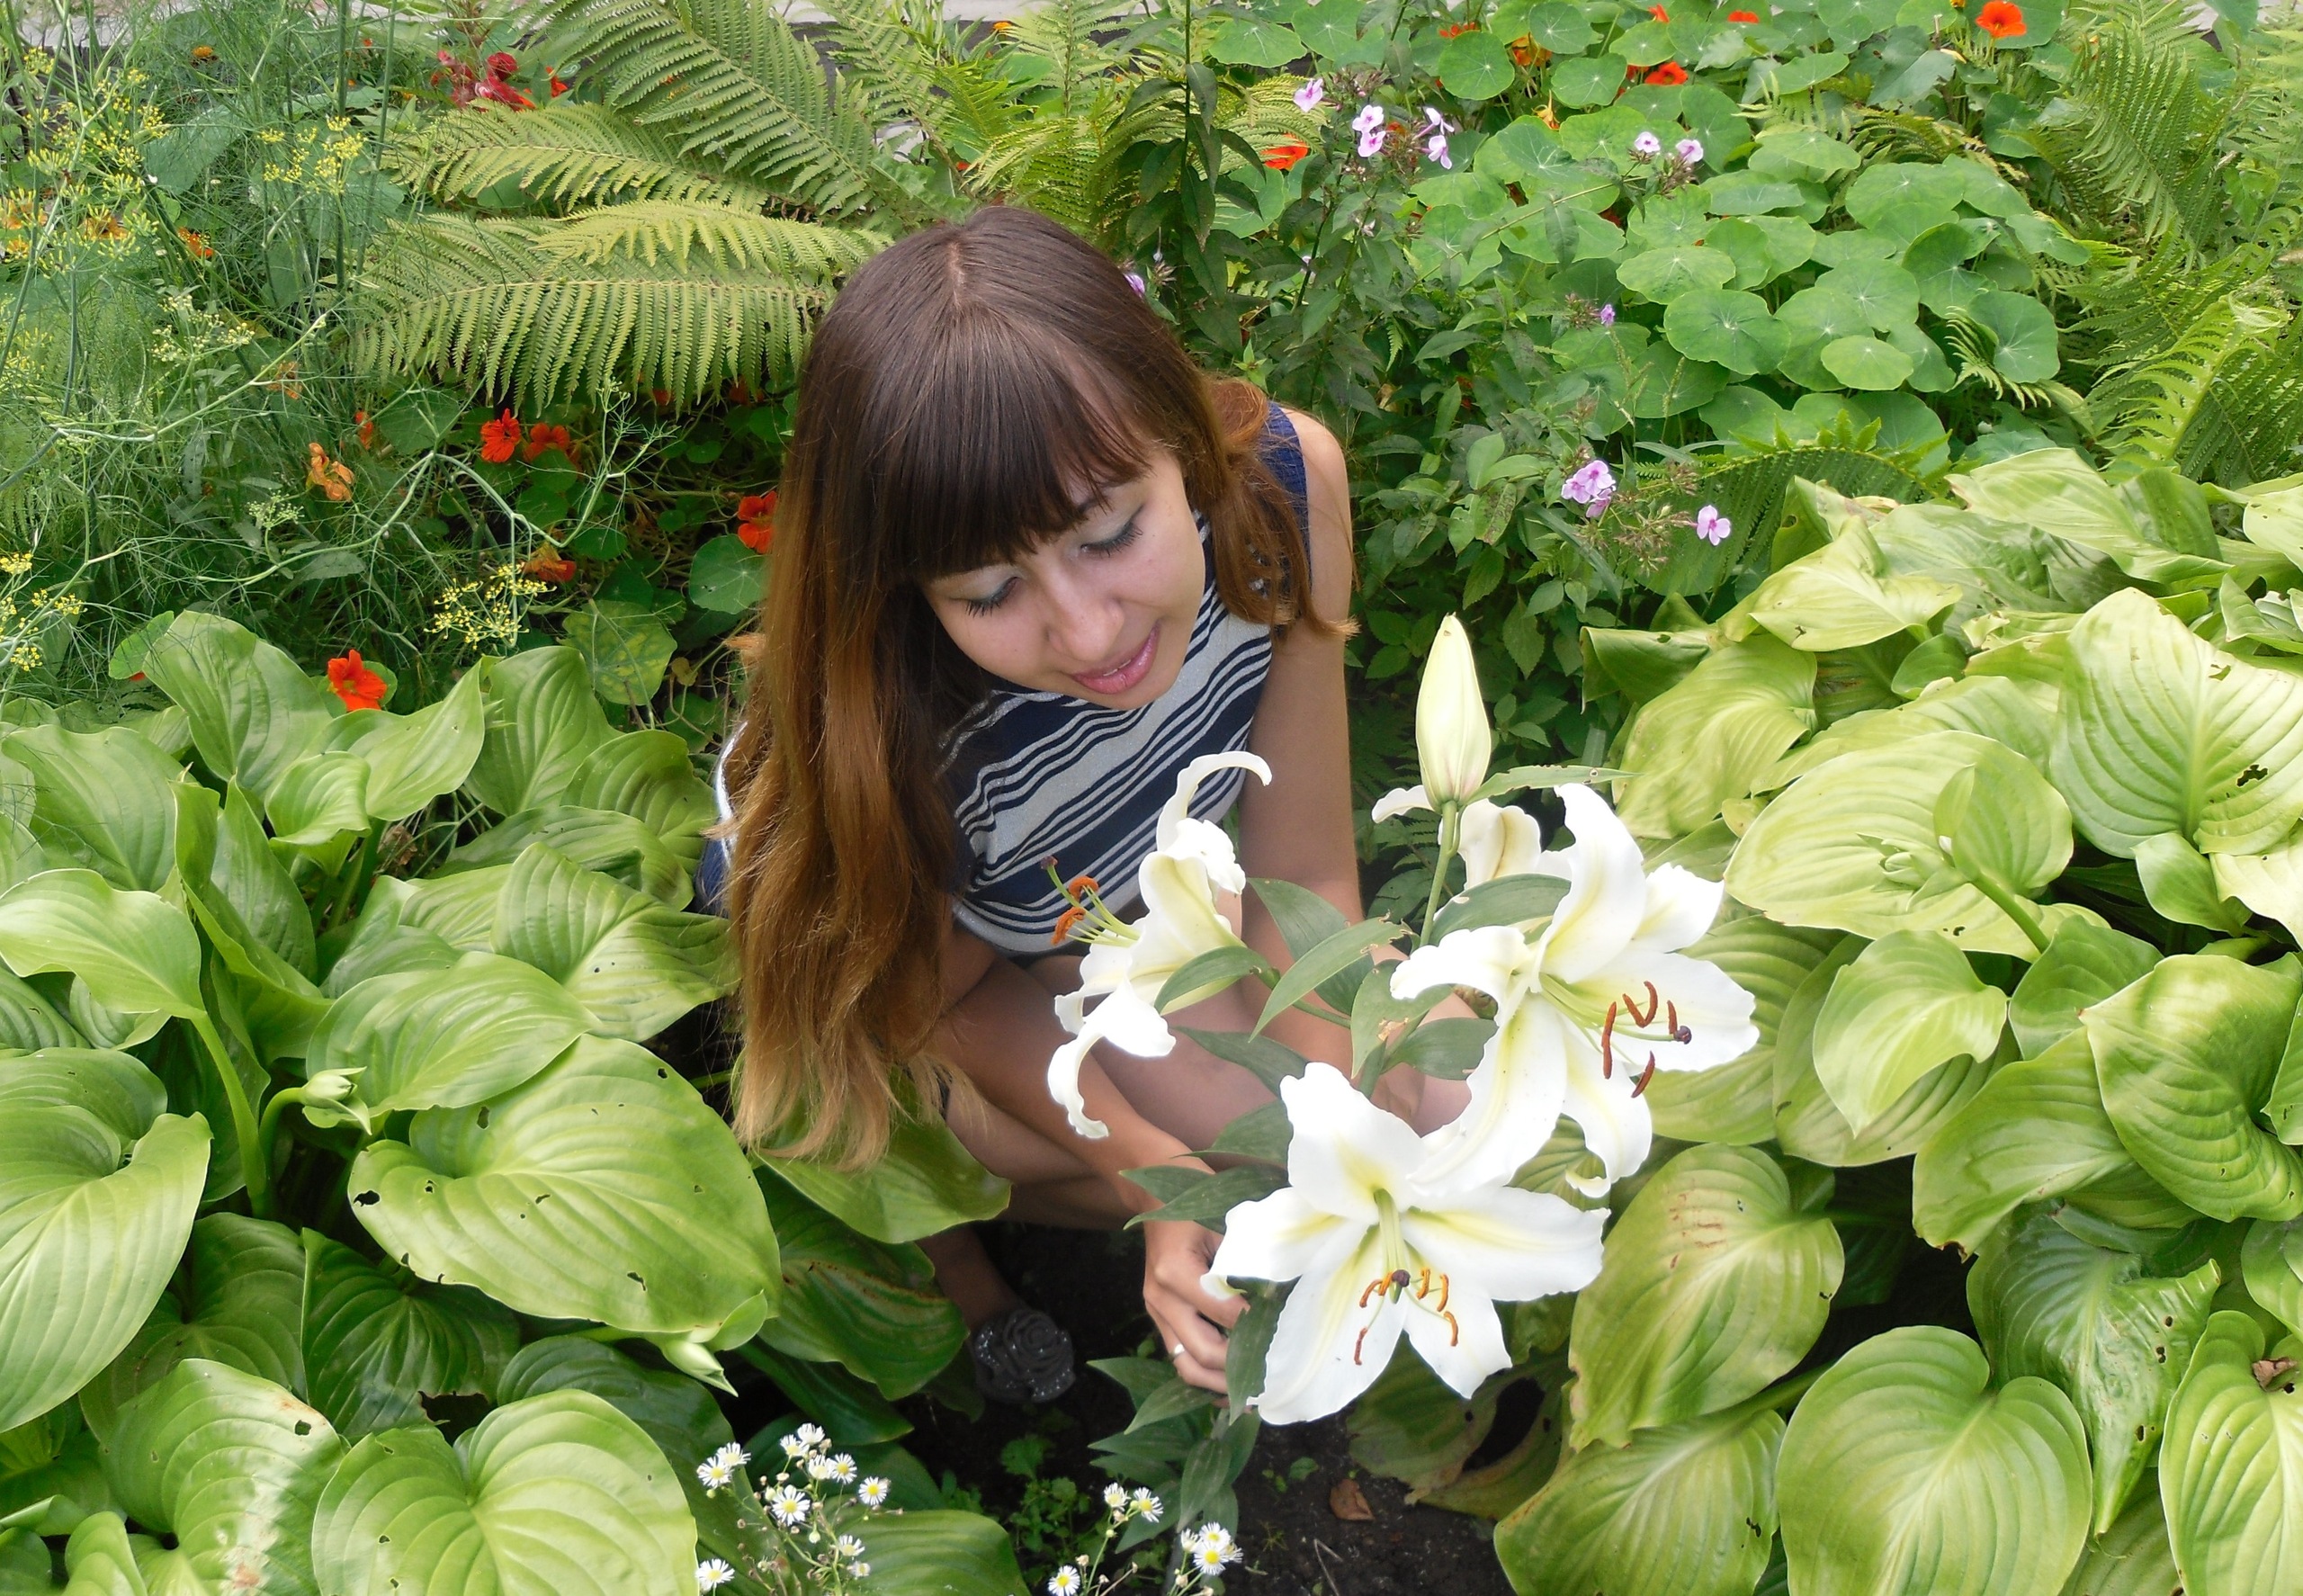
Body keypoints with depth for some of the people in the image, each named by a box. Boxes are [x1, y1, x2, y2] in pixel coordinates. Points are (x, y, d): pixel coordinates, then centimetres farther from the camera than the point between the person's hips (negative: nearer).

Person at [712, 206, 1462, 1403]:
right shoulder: (891, 733, -43)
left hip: (1140, 895, 4)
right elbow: (950, 993, -19)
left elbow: (1304, 876, -23)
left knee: (1437, 1109, -2)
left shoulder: (1283, 484, -35)